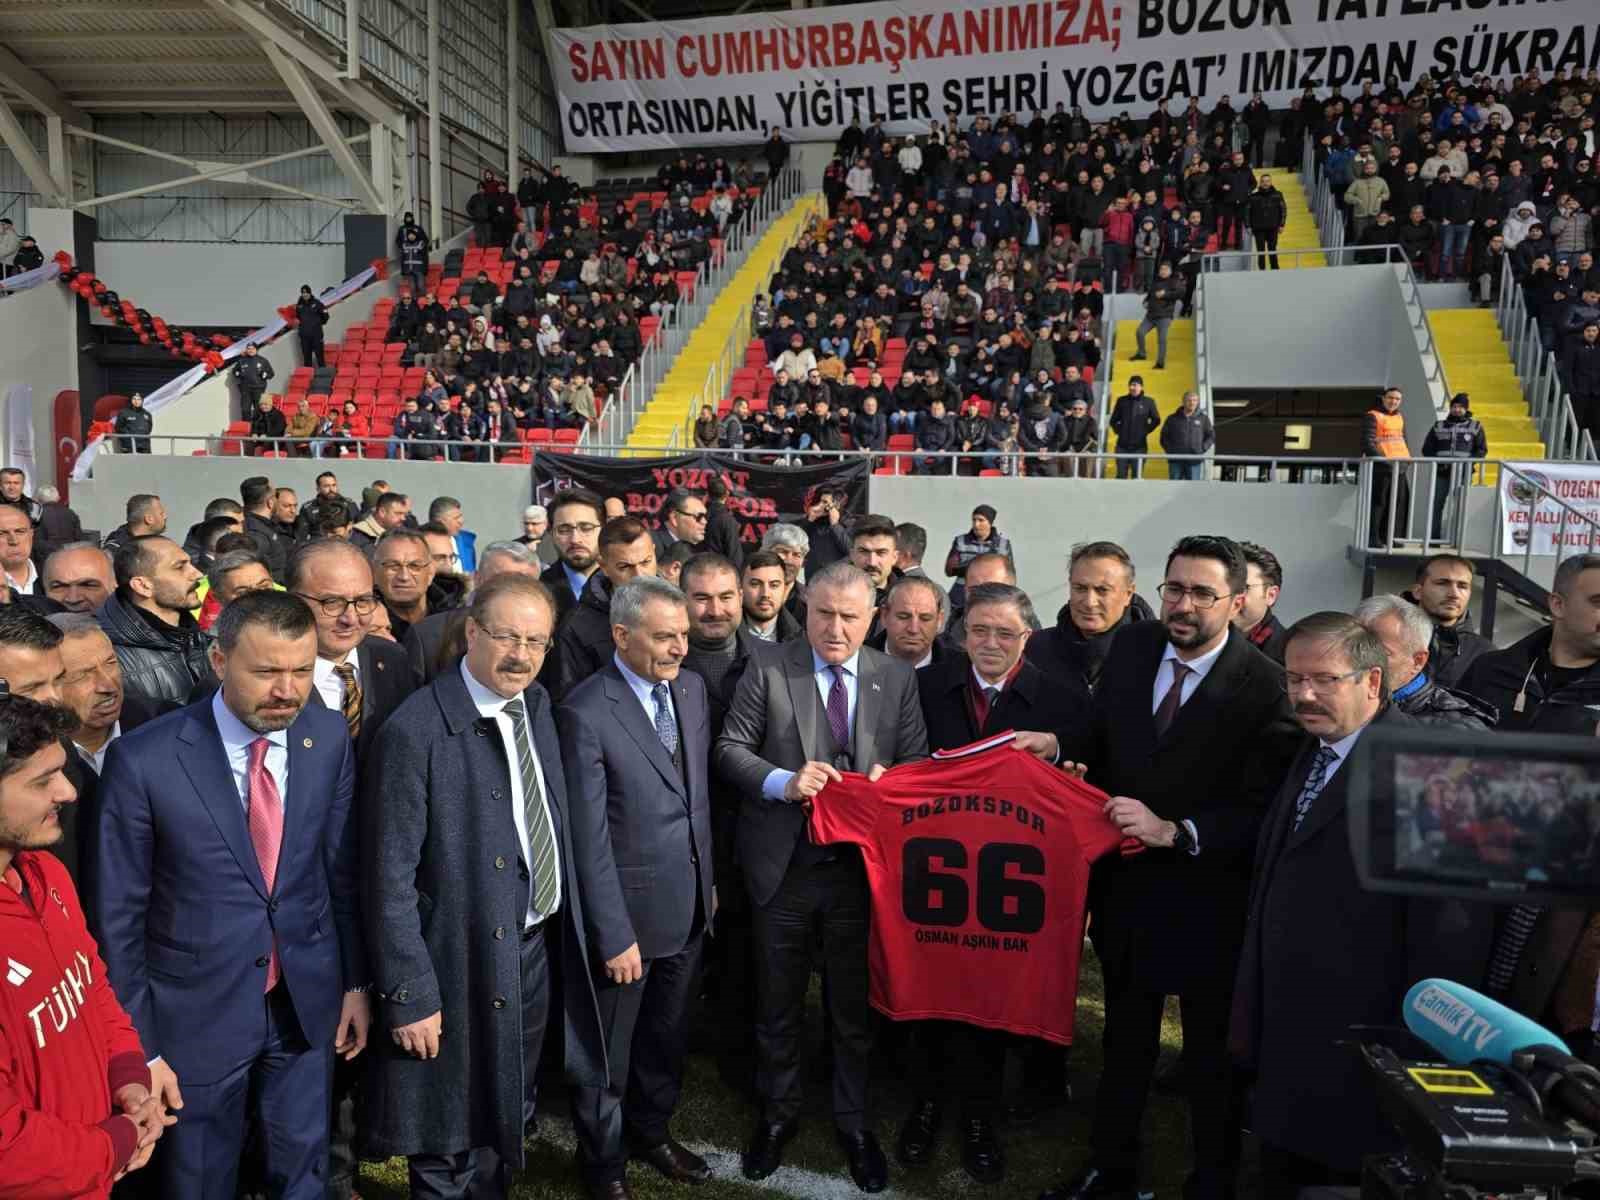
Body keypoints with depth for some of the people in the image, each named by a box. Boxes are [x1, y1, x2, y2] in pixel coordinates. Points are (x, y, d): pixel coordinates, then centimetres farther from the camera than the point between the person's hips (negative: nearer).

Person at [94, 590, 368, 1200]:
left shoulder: (329, 737, -8)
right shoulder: (143, 759, -19)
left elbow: (343, 867, 2)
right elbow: (118, 914, -11)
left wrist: (357, 981, 6)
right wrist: (138, 1045, -7)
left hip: (308, 1002, 3)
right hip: (198, 1011, -2)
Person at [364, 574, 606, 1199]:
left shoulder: (536, 705, 1)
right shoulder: (415, 731, -21)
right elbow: (391, 879, -19)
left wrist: (569, 930, 12)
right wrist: (410, 995, -17)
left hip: (540, 952, 7)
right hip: (466, 964, -6)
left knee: (511, 1118, 25)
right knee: (450, 1150, 14)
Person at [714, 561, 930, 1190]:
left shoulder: (898, 679, 0)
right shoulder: (767, 671, -6)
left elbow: (919, 761, 2)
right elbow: (730, 748, -6)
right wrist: (784, 781, -22)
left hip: (863, 866, 1)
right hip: (783, 866, -1)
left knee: (856, 1005, 16)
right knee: (778, 1004, 17)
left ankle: (853, 1121, 37)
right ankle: (778, 1114, 39)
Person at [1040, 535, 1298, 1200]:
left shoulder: (1264, 686, -19)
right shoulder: (1132, 647, -3)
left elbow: (1262, 813, -20)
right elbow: (1102, 735, 10)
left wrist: (1175, 832, -30)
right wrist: (1062, 745, -7)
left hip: (1207, 900, -5)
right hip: (1127, 885, 5)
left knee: (1211, 1052, 17)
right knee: (1125, 1039, 24)